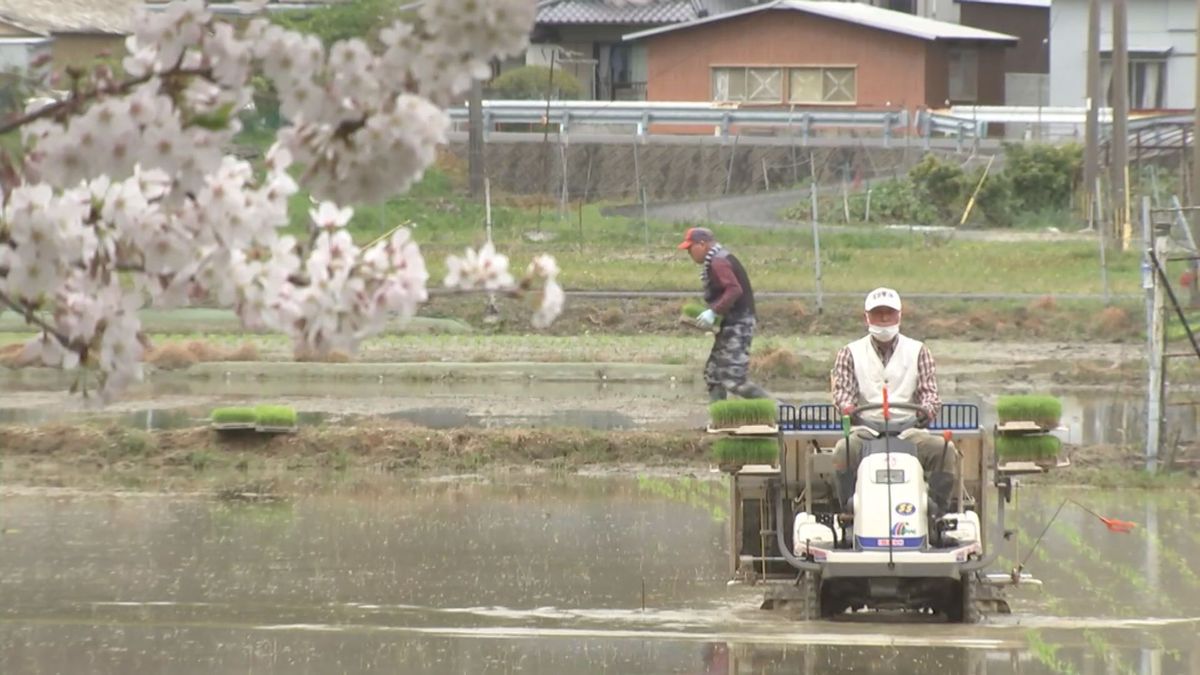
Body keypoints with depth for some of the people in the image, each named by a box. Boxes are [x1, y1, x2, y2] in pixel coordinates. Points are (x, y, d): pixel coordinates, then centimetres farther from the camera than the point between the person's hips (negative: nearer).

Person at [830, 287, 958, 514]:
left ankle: (937, 507, -18)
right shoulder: (850, 353, 14)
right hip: (866, 430, -1)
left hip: (909, 429, 1)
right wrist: (848, 408, -22)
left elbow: (929, 390, 6)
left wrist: (927, 410, -19)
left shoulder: (918, 352, 15)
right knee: (844, 451, -34)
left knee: (945, 450, -27)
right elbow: (842, 389, 3)